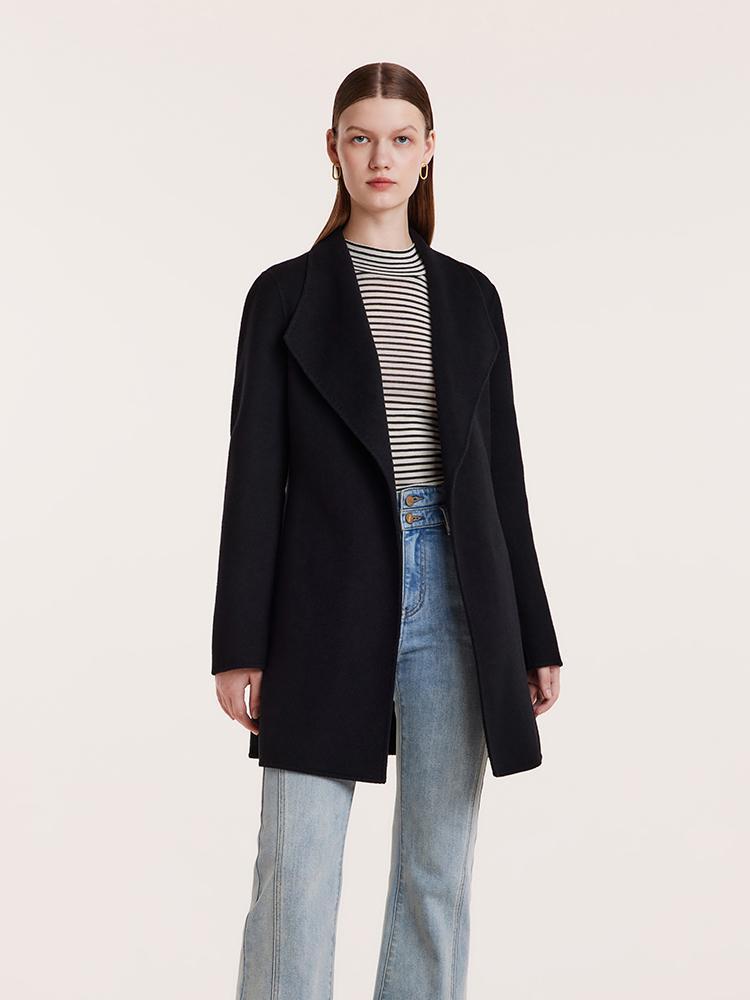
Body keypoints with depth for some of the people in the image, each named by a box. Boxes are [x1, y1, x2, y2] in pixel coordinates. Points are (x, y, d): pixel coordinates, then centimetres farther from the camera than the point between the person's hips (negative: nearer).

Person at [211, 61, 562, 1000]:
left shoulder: (470, 295, 11)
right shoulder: (286, 293, 3)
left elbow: (501, 469, 12)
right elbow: (254, 474, 0)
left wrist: (533, 637, 9)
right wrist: (239, 645, -6)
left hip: (454, 594, 3)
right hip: (328, 599, -3)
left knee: (439, 865, 8)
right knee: (297, 869, -3)